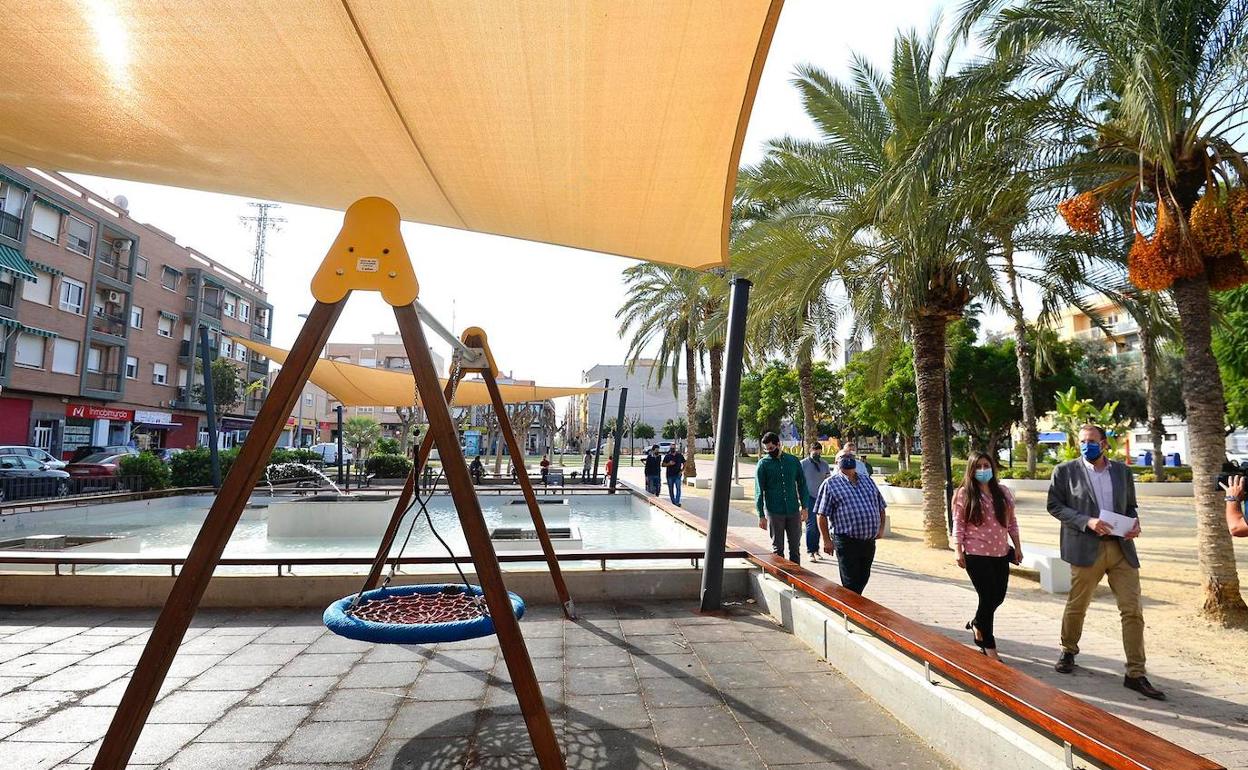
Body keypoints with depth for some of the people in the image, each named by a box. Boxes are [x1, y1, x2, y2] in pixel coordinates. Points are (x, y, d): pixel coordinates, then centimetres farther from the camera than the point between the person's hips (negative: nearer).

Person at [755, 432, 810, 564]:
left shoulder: (793, 461, 4)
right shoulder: (763, 464, -3)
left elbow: (802, 484, 11)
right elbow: (759, 491, -4)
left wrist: (804, 507, 3)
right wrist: (761, 515, -9)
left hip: (794, 511, 2)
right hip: (774, 512, -2)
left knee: (795, 548, 10)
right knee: (777, 548, 7)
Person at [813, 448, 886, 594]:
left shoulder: (867, 480, 16)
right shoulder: (830, 483, -1)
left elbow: (881, 507, 21)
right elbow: (822, 515, -5)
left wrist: (881, 528, 7)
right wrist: (827, 540, -9)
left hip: (869, 541, 5)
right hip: (846, 542, -5)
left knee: (863, 579, 16)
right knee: (850, 583, -1)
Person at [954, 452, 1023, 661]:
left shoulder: (1003, 492, 8)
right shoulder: (964, 494, -4)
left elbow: (1011, 521, 13)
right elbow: (958, 524, -5)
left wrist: (1017, 547, 10)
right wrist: (958, 551, -9)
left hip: (1000, 553, 5)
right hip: (976, 554, -5)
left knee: (998, 596, 12)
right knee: (987, 597, -1)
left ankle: (977, 624, 41)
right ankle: (988, 645, 16)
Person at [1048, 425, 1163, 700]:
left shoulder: (1122, 471, 10)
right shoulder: (1065, 471, -1)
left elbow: (1130, 506, 18)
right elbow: (1054, 505, -4)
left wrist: (1135, 524, -3)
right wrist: (1087, 521, -16)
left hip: (1122, 548, 3)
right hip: (1086, 548, -3)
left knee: (1133, 611, 0)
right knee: (1076, 606, 10)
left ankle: (1135, 674, 9)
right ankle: (1068, 651, 32)